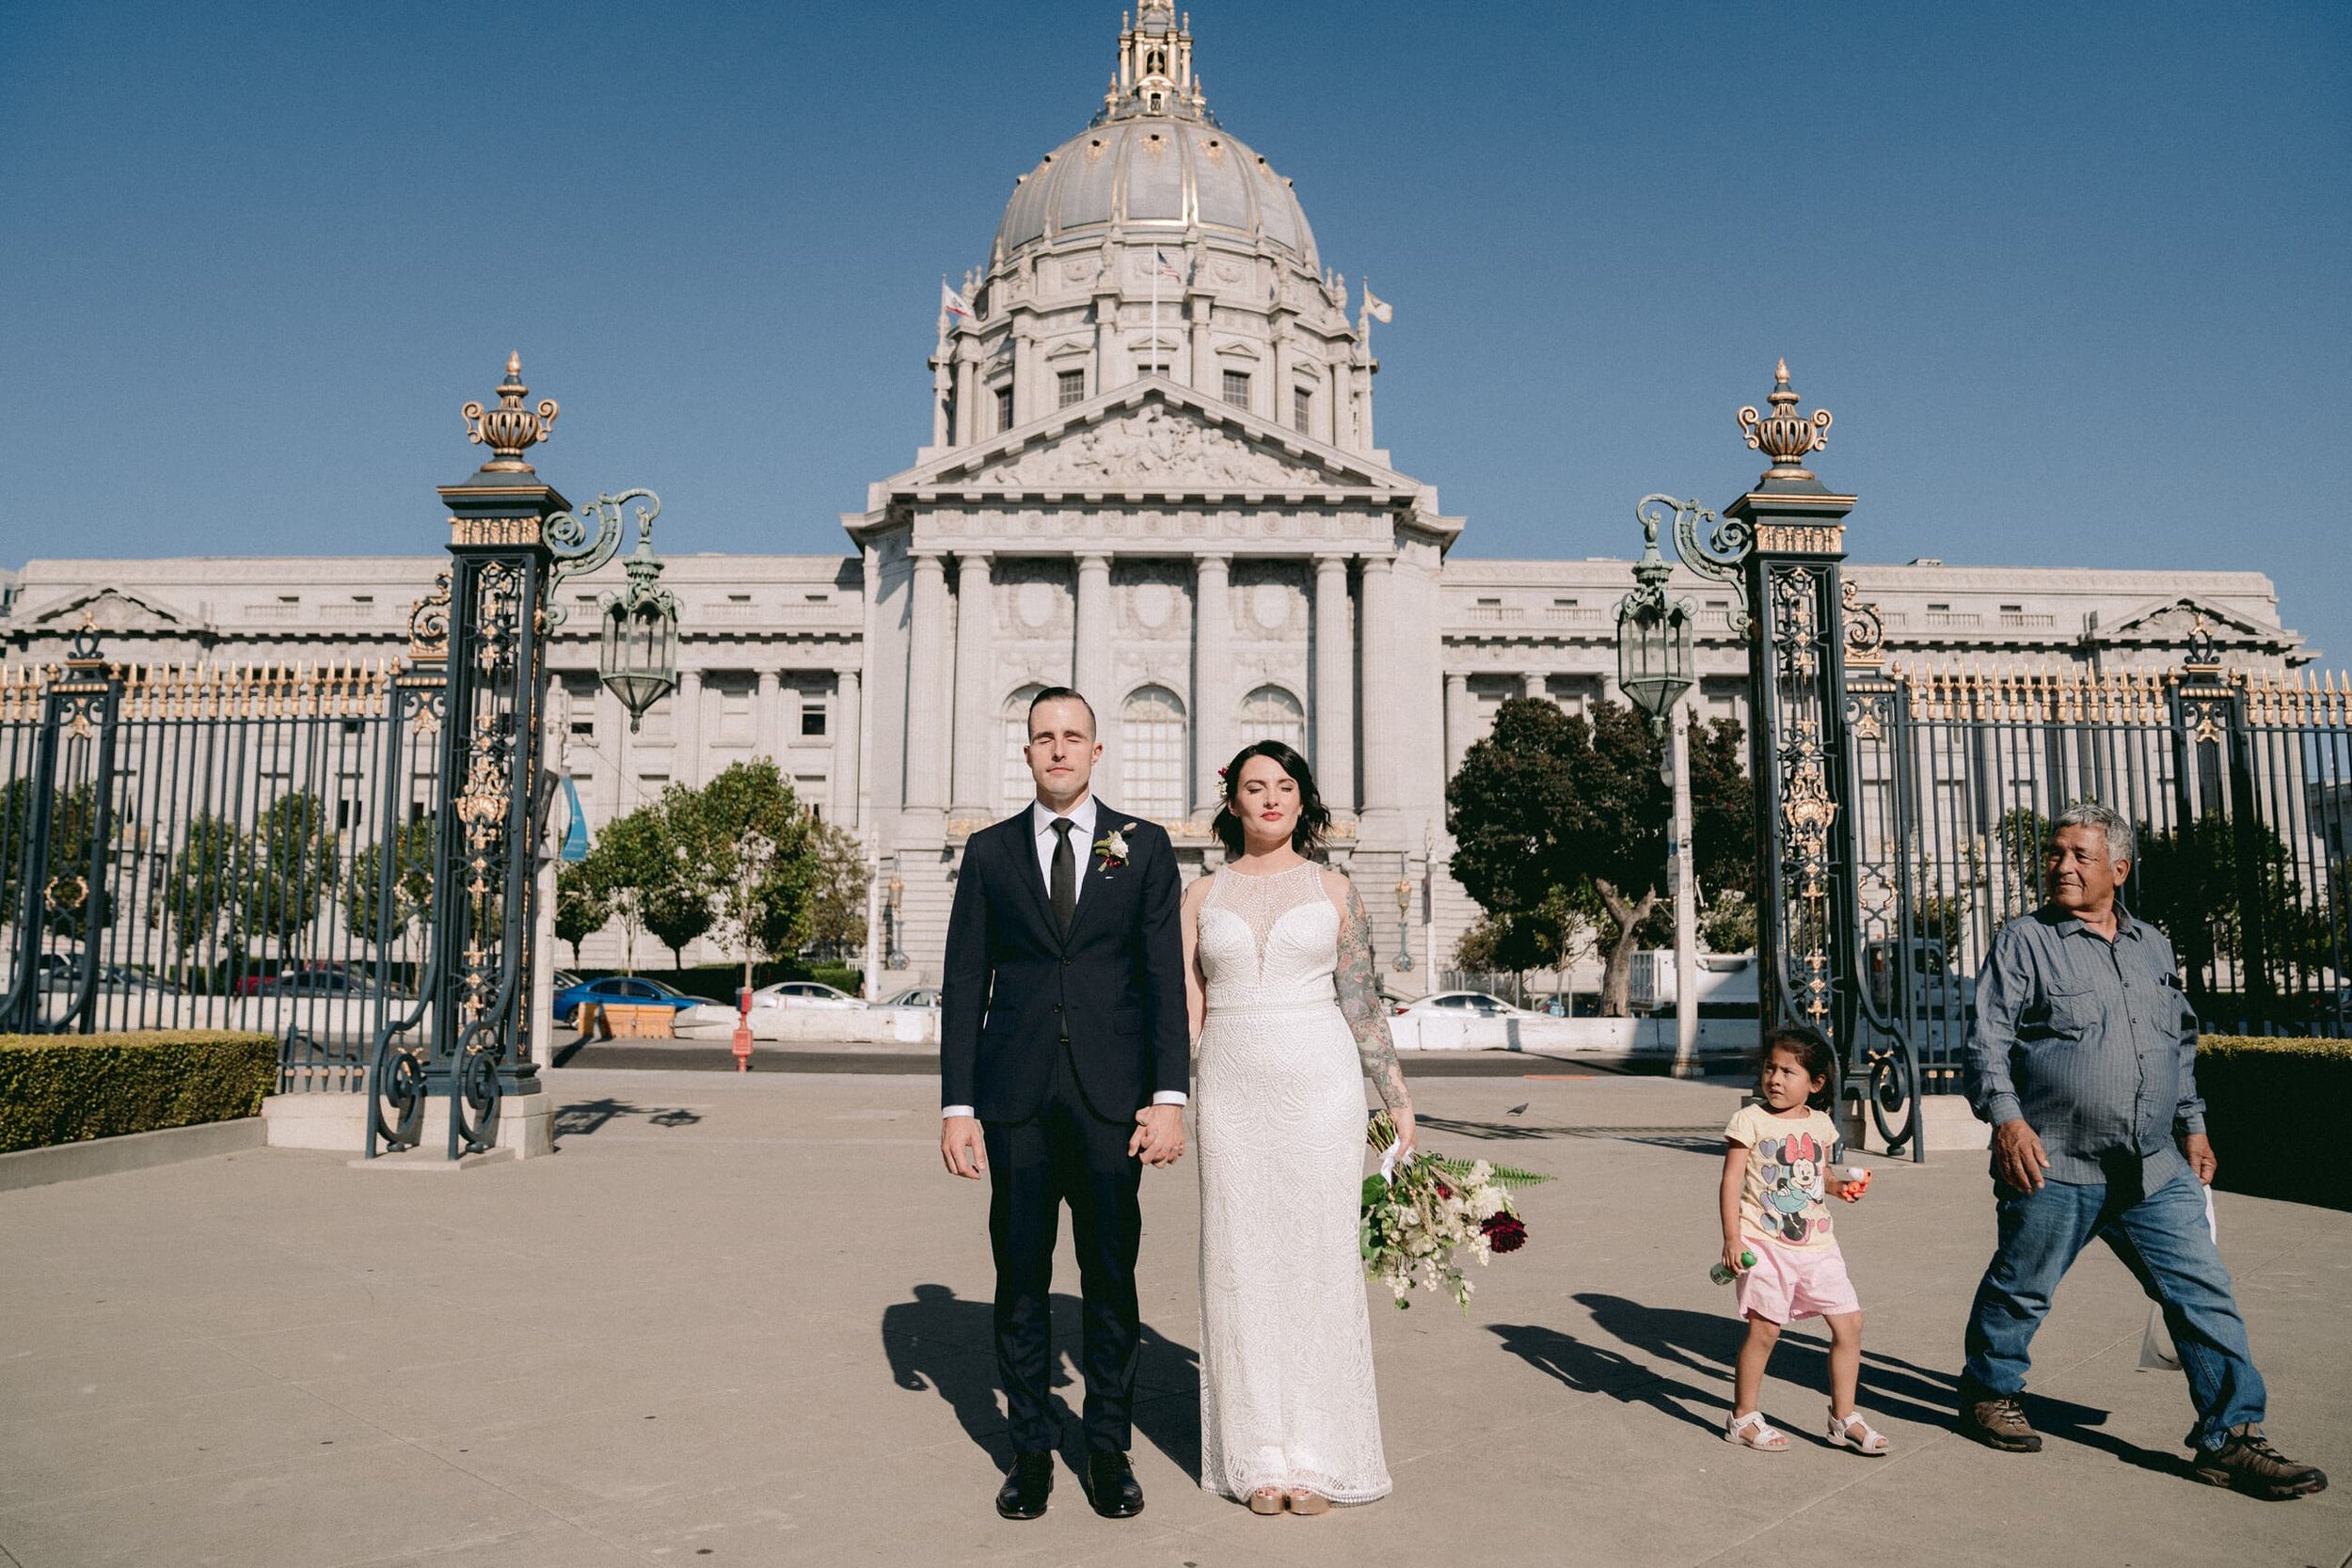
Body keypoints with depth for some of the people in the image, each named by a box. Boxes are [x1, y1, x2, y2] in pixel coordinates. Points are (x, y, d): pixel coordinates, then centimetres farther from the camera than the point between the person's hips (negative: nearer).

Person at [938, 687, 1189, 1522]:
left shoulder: (1144, 847, 5)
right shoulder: (989, 851, 8)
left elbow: (1166, 978, 1)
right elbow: (964, 985, 6)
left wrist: (1170, 1096, -7)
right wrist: (957, 1106, 0)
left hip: (1112, 1095, -1)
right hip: (1015, 1097, 1)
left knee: (1111, 1279, 6)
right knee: (1021, 1279, 7)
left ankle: (1109, 1450, 21)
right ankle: (1030, 1450, 22)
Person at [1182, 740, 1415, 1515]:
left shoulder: (1332, 890, 5)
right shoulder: (1203, 895, 8)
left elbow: (1362, 1001, 6)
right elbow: (1185, 1004, 6)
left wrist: (1398, 1101, 4)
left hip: (1320, 1084, -1)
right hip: (1233, 1092, 1)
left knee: (1320, 1260, 1)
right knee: (1241, 1265, 4)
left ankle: (1319, 1455, 13)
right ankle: (1260, 1457, 15)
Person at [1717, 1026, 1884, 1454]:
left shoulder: (1821, 1125, 8)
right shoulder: (1750, 1120, -7)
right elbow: (1731, 1181, -8)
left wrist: (1842, 1186, 0)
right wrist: (1732, 1239, -14)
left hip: (1816, 1244, 5)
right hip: (1766, 1243, -5)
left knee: (1848, 1322, 5)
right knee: (1764, 1328, -4)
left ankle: (1844, 1418, 20)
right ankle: (1743, 1418, 13)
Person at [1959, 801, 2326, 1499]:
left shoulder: (2153, 947, 14)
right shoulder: (2024, 942, -3)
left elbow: (2181, 1046, 23)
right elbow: (1988, 1040, -8)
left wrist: (2192, 1126, 18)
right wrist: (2007, 1119, -18)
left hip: (2154, 1171, 5)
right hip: (2054, 1167, -5)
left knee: (2204, 1294, 1)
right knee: (2020, 1289, 7)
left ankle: (2231, 1437, 10)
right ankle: (1988, 1394, 27)